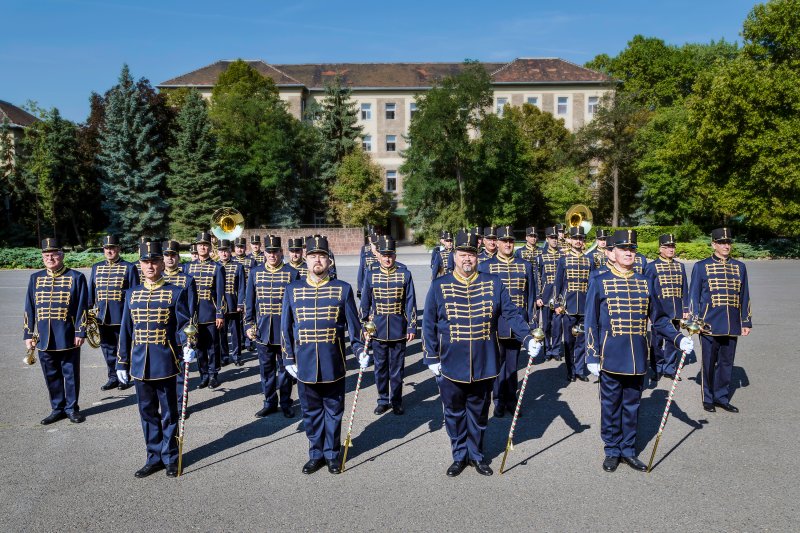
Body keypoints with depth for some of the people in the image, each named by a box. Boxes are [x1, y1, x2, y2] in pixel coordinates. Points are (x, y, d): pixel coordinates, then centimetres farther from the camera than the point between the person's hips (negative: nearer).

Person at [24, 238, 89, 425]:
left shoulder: (76, 277, -3)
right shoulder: (35, 278, 8)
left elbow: (82, 308, -4)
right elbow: (29, 309, 9)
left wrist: (80, 333, -9)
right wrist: (28, 334, 6)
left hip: (68, 338, -3)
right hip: (44, 338, 3)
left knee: (71, 374, 6)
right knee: (51, 375, 11)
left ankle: (72, 408, 19)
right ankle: (57, 408, 23)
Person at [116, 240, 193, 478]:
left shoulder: (177, 293, -4)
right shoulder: (132, 294, 8)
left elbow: (183, 325, -5)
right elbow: (126, 331, 11)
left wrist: (187, 347, -25)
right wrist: (122, 363, 10)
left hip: (165, 363, -4)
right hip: (140, 365, 4)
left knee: (169, 413, 7)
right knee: (147, 412, 13)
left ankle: (170, 458, 22)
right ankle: (154, 457, 27)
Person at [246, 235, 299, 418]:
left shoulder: (292, 273, -3)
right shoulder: (255, 273, 5)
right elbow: (249, 302, 9)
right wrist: (249, 325, 3)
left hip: (285, 330, -2)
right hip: (262, 330, 2)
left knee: (285, 368, 8)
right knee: (266, 368, 11)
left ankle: (286, 403, 21)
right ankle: (270, 402, 25)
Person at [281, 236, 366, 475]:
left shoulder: (343, 289, -2)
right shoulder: (293, 289, 2)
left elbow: (353, 324, 3)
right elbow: (286, 327, 6)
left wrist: (360, 350, -5)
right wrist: (288, 359, 4)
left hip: (334, 365, -1)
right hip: (305, 365, 1)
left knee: (333, 411, 12)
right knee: (311, 412, 13)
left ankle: (332, 453, 28)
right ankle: (316, 454, 29)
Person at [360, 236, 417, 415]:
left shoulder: (405, 275, -2)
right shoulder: (370, 275, 1)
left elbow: (411, 303, -1)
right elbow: (365, 304, 6)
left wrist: (412, 327, -4)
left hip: (398, 331, -1)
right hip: (377, 331, 1)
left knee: (397, 368, 8)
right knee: (380, 367, 11)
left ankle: (396, 401, 22)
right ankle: (383, 400, 25)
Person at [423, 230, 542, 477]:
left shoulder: (493, 284, 1)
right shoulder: (439, 286, -3)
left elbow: (511, 314, 1)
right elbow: (429, 325, -1)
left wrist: (528, 338, -13)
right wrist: (431, 358, -4)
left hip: (483, 365, 1)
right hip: (450, 366, -1)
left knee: (479, 413, 15)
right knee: (454, 413, 12)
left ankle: (476, 454, 33)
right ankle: (459, 456, 30)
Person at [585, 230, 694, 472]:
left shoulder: (646, 283, 7)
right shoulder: (600, 282, -4)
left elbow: (659, 318, 13)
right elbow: (591, 322, -3)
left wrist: (678, 338, -2)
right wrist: (592, 356, -7)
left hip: (638, 359, 3)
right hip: (611, 358, -3)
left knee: (632, 405, 13)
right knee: (611, 405, 7)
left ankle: (628, 450, 27)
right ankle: (612, 451, 22)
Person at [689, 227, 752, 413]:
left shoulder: (740, 267, 10)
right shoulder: (701, 266, 0)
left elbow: (744, 297, 13)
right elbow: (693, 296, 1)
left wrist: (746, 322, 9)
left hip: (732, 326, 3)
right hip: (710, 326, -3)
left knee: (727, 362, 10)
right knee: (709, 363, 5)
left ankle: (722, 397, 23)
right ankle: (708, 399, 17)